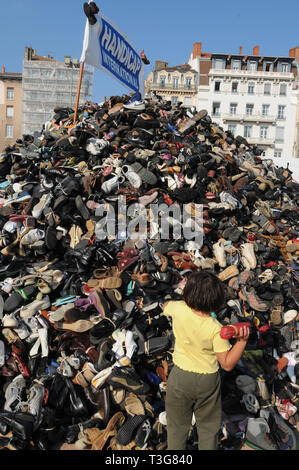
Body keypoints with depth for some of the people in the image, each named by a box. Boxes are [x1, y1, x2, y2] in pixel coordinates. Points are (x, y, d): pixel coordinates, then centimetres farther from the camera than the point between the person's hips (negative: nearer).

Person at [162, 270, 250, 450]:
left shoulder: (179, 309, -21)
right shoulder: (216, 329, -25)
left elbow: (165, 306, 5)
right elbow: (227, 364, -18)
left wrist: (184, 302, 14)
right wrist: (242, 341, -25)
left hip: (180, 377, 2)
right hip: (207, 381, -1)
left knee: (177, 425, 23)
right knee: (208, 426, 23)